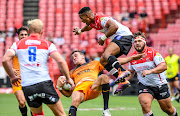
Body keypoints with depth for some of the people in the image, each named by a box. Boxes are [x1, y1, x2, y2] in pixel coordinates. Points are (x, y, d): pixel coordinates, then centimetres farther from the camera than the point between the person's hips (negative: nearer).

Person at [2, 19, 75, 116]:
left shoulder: (18, 44, 13)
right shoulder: (48, 44, 9)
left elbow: (5, 60, 2)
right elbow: (61, 61, -3)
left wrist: (12, 77, 15)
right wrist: (68, 79, 7)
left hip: (26, 87, 2)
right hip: (44, 84, -2)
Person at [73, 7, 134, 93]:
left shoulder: (101, 19, -17)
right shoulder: (92, 22, 15)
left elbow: (114, 26, -31)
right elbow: (88, 27, 41)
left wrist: (103, 38, -22)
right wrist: (80, 31, 60)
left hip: (124, 36, -11)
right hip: (117, 39, 11)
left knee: (106, 54, -30)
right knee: (103, 61, 6)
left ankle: (122, 71, -46)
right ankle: (123, 81, -3)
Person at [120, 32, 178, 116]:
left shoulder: (153, 52, -17)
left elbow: (164, 66, -30)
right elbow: (131, 71, 17)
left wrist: (150, 71, -44)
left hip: (160, 84, -2)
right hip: (144, 86, 2)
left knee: (168, 109, 11)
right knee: (145, 104, -28)